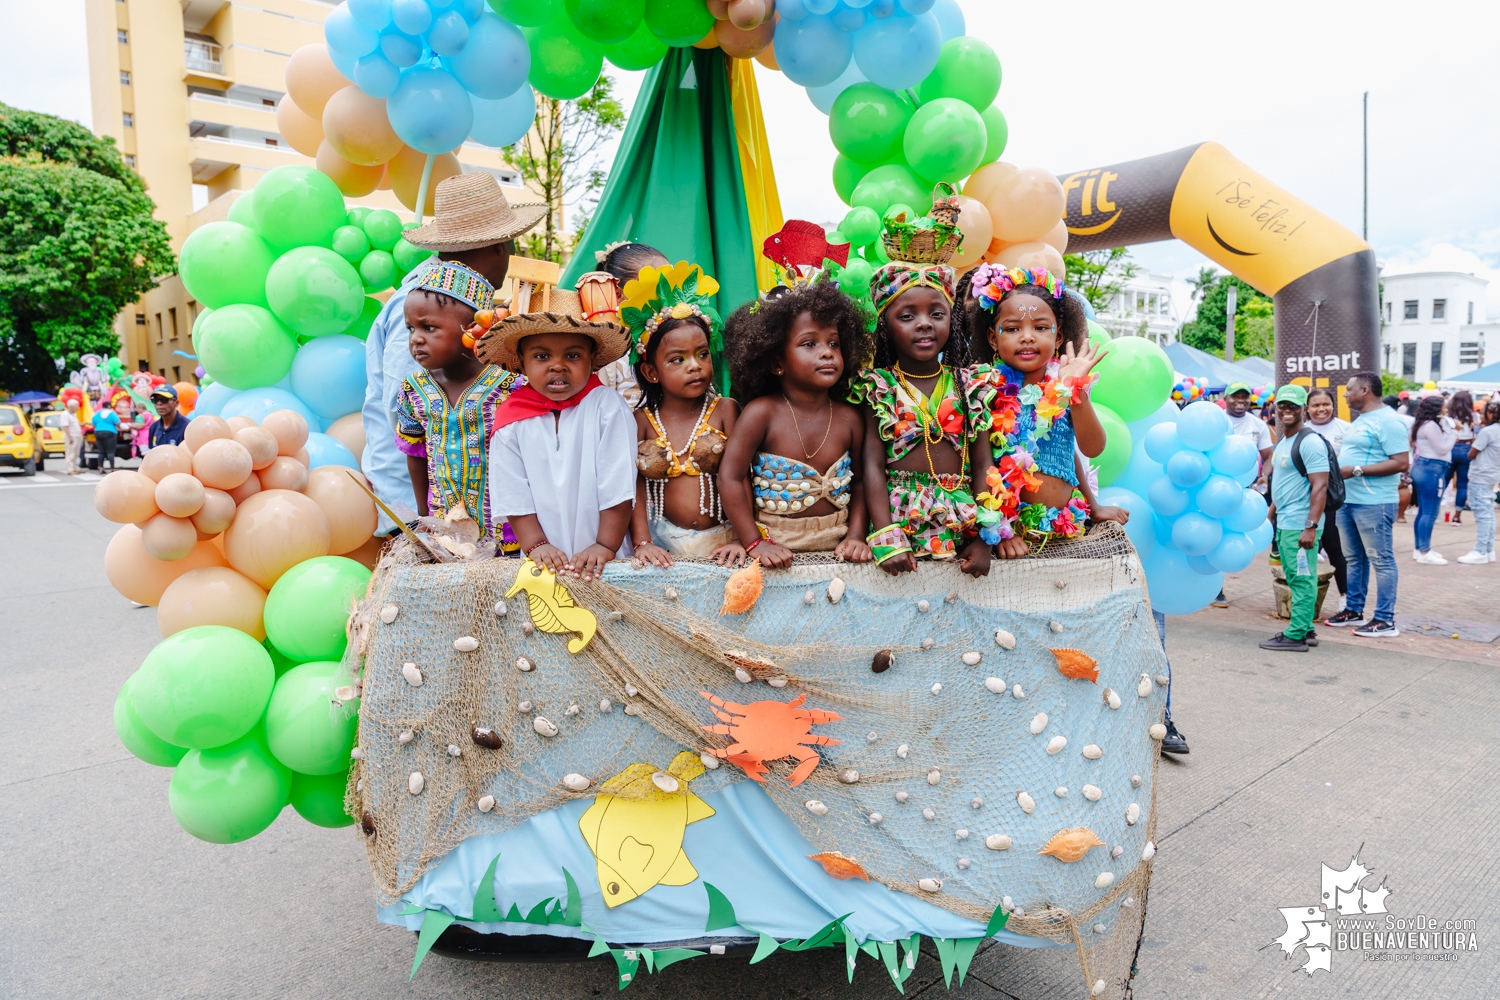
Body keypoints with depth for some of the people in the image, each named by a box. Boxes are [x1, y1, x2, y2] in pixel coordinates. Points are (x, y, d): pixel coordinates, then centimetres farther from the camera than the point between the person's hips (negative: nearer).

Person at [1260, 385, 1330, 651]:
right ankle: (1305, 629, 24)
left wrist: (1311, 526, -23)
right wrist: (1272, 511, 21)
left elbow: (1320, 486, -18)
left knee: (1302, 581, -4)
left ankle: (1296, 635, 0)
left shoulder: (1309, 442, -13)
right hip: (1283, 523, 10)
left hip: (1300, 526, -10)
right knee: (1295, 579, 15)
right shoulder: (1282, 441, 16)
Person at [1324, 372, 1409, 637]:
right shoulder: (1360, 420, 17)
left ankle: (1385, 620, 4)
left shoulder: (1388, 421, -13)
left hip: (1373, 503, -10)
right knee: (1353, 559, 15)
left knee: (1381, 560, -2)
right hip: (1346, 500, 10)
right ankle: (1353, 610, 25)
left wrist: (1356, 470, -21)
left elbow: (1400, 463, -19)